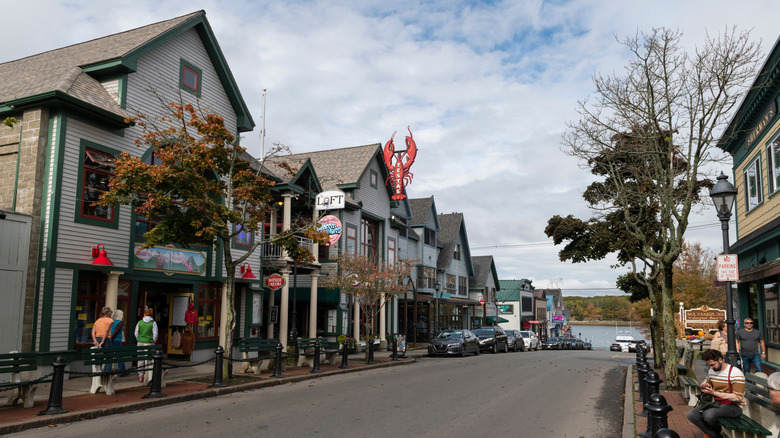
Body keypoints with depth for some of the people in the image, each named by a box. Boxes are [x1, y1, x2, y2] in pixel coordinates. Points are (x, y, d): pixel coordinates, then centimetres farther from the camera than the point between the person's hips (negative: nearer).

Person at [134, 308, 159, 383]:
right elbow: (155, 334, -6)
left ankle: (140, 377, 10)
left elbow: (136, 333, 4)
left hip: (140, 343, 2)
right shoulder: (153, 323, -5)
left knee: (140, 360, 8)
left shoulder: (140, 322, 2)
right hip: (149, 344, -2)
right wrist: (153, 342, 8)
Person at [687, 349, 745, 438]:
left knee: (708, 414, -34)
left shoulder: (736, 373, -16)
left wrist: (714, 393, -24)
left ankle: (717, 430, 2)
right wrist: (705, 386, -4)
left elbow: (738, 397, -19)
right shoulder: (711, 371, 7)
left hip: (734, 406, -7)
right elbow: (708, 383, 23)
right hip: (717, 403, 7)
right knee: (691, 415, -15)